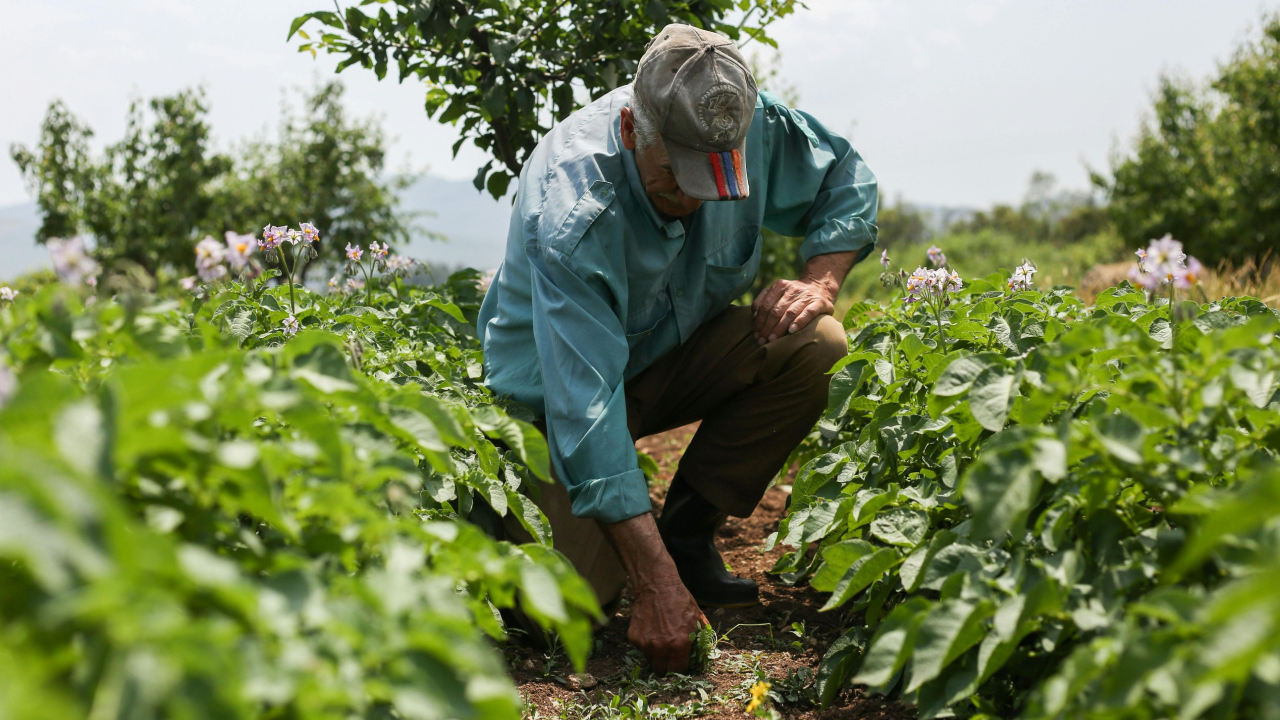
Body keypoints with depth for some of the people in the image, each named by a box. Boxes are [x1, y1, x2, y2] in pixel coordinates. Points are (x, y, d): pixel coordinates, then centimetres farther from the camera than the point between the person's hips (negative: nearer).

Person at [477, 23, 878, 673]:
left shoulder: (752, 127, -19)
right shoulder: (571, 217, -35)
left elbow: (847, 180, 2)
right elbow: (586, 407, -38)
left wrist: (820, 281, -19)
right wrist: (656, 585, -40)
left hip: (677, 350, 5)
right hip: (557, 385, -5)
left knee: (816, 348, -23)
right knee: (579, 586, -26)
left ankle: (688, 530, -7)